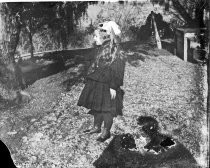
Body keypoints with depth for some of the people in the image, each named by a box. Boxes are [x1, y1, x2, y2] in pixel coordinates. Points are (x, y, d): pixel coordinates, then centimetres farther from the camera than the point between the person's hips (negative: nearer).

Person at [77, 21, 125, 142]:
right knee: (96, 106, 17)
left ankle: (106, 132, 18)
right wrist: (90, 79, 21)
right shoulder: (100, 49, 9)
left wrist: (113, 87, -20)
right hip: (96, 83, 8)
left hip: (107, 86, -8)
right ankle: (97, 127, 34)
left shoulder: (114, 51, -18)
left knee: (106, 109, 3)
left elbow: (117, 71, -19)